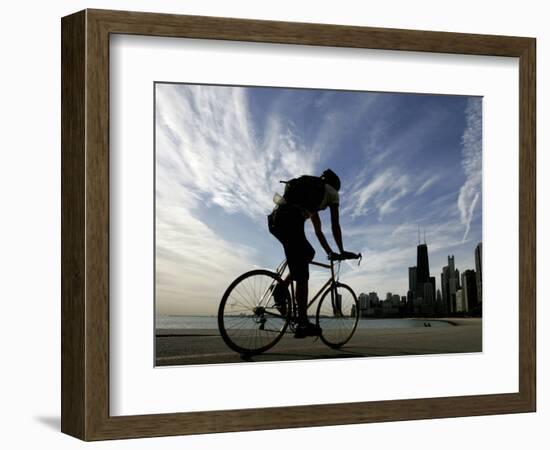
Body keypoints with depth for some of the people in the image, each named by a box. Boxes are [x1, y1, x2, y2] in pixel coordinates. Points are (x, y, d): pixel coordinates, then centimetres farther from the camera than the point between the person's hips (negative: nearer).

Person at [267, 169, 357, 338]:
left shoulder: (312, 193, 39)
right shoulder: (332, 192, 20)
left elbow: (318, 231, 41)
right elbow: (335, 225, 16)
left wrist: (329, 252, 44)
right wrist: (341, 251, 23)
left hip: (275, 218, 7)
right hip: (290, 220, -7)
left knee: (308, 253, 25)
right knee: (302, 276, -5)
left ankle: (282, 287, 7)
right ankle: (303, 324, -9)